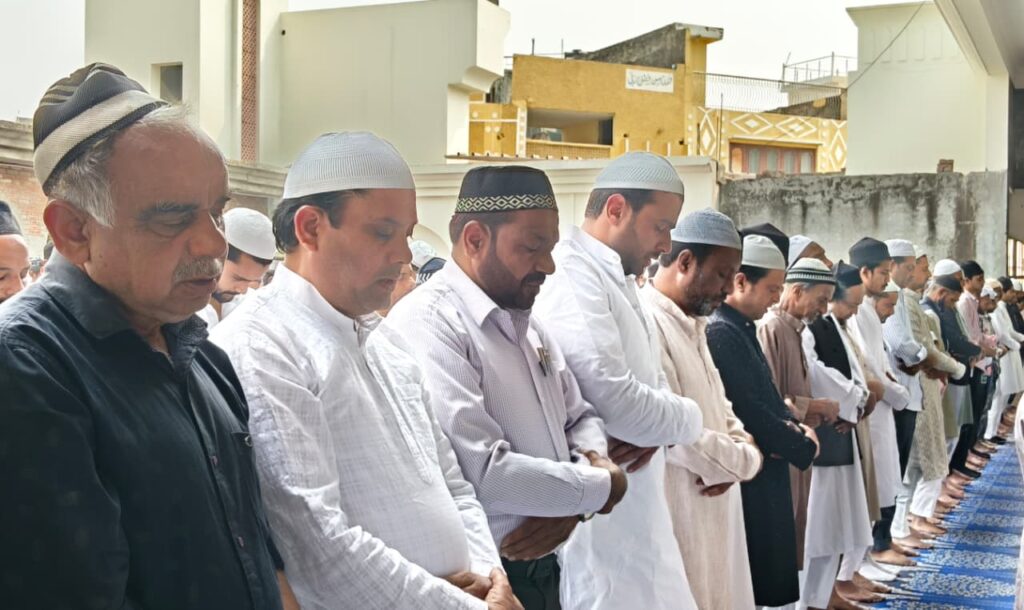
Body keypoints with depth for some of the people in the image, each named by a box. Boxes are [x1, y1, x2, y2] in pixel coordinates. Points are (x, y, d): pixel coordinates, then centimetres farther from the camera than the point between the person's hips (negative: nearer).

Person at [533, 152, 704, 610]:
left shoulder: (617, 280, 15)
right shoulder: (573, 276, -18)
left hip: (634, 514, 10)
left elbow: (652, 382, 16)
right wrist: (689, 419, -8)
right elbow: (614, 400, -26)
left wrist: (654, 430, -7)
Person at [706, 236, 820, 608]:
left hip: (763, 474, 10)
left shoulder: (741, 328, 11)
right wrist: (803, 447, -9)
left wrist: (794, 428, -2)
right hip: (748, 479, -10)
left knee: (765, 578, 16)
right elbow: (750, 411, -22)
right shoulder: (721, 332, -19)